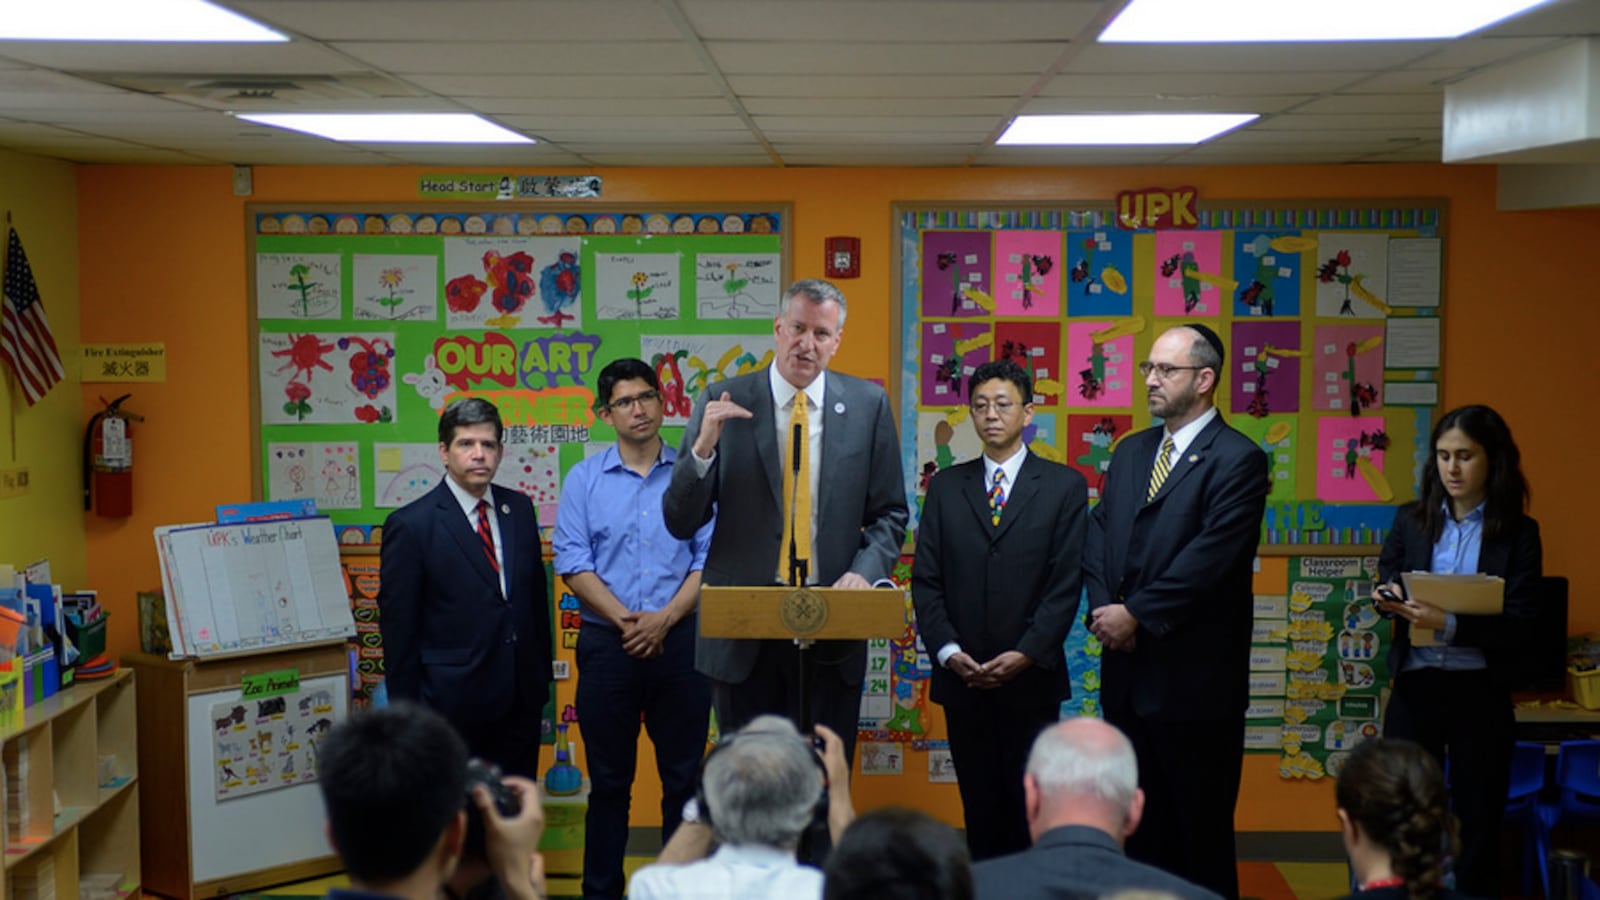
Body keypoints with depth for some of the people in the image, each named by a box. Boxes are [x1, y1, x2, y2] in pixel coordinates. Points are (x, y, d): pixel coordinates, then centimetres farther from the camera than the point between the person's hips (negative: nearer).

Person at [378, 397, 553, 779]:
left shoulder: (519, 509, 7)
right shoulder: (411, 525, -9)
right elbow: (398, 629, -7)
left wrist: (542, 676, 11)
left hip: (521, 701, 5)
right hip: (454, 704, -5)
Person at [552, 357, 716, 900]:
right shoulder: (584, 480, 5)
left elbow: (709, 559, -1)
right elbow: (572, 564, -2)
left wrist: (663, 619, -13)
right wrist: (625, 620, -13)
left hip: (679, 641, 0)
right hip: (607, 645, 0)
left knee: (684, 778, 5)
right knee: (609, 781, 8)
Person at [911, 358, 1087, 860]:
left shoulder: (1063, 487, 2)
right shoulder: (945, 487, 10)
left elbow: (1066, 582, -5)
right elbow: (926, 580, 5)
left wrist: (1026, 655, -13)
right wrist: (948, 650, -8)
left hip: (1031, 676, -2)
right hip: (961, 677, 2)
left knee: (1031, 807, 1)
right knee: (980, 806, 7)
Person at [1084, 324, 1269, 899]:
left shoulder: (1237, 460, -9)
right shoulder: (1130, 452, 14)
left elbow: (1210, 559, -18)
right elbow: (1098, 536, 9)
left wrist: (1135, 614, -16)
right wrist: (1103, 610, -8)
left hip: (1193, 677, -7)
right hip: (1127, 672, 7)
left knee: (1201, 829, 4)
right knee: (1141, 828, 14)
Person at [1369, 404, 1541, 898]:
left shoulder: (1519, 532, -3)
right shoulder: (1411, 519, 5)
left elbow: (1517, 624, -10)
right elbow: (1385, 583, 5)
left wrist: (1448, 625, -24)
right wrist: (1390, 599, -18)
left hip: (1480, 692, -2)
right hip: (1414, 686, 2)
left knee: (1478, 819, 9)